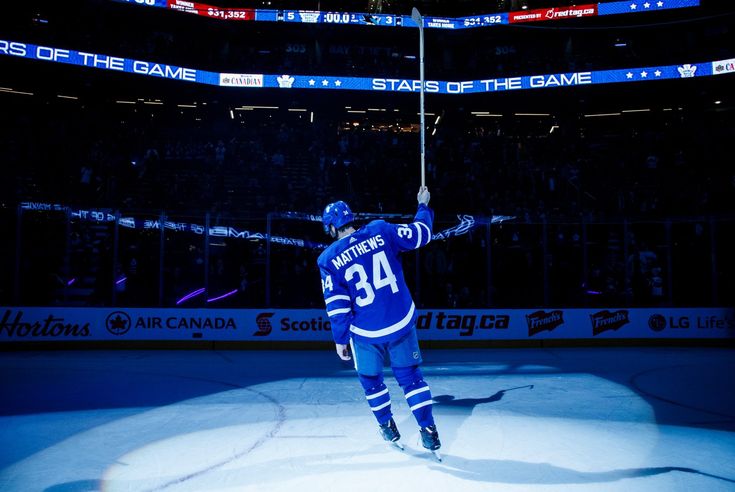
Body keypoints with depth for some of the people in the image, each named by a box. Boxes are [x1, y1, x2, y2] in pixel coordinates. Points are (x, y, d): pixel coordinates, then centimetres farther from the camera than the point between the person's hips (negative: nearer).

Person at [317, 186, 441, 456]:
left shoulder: (328, 259, -8)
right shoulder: (380, 231, -6)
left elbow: (336, 305, -7)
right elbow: (420, 234, 2)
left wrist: (340, 340, 4)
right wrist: (424, 206, 20)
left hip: (366, 334, -1)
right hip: (402, 324, 2)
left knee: (371, 379, 23)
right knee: (410, 376, 16)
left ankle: (388, 428, 35)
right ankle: (428, 432, 13)